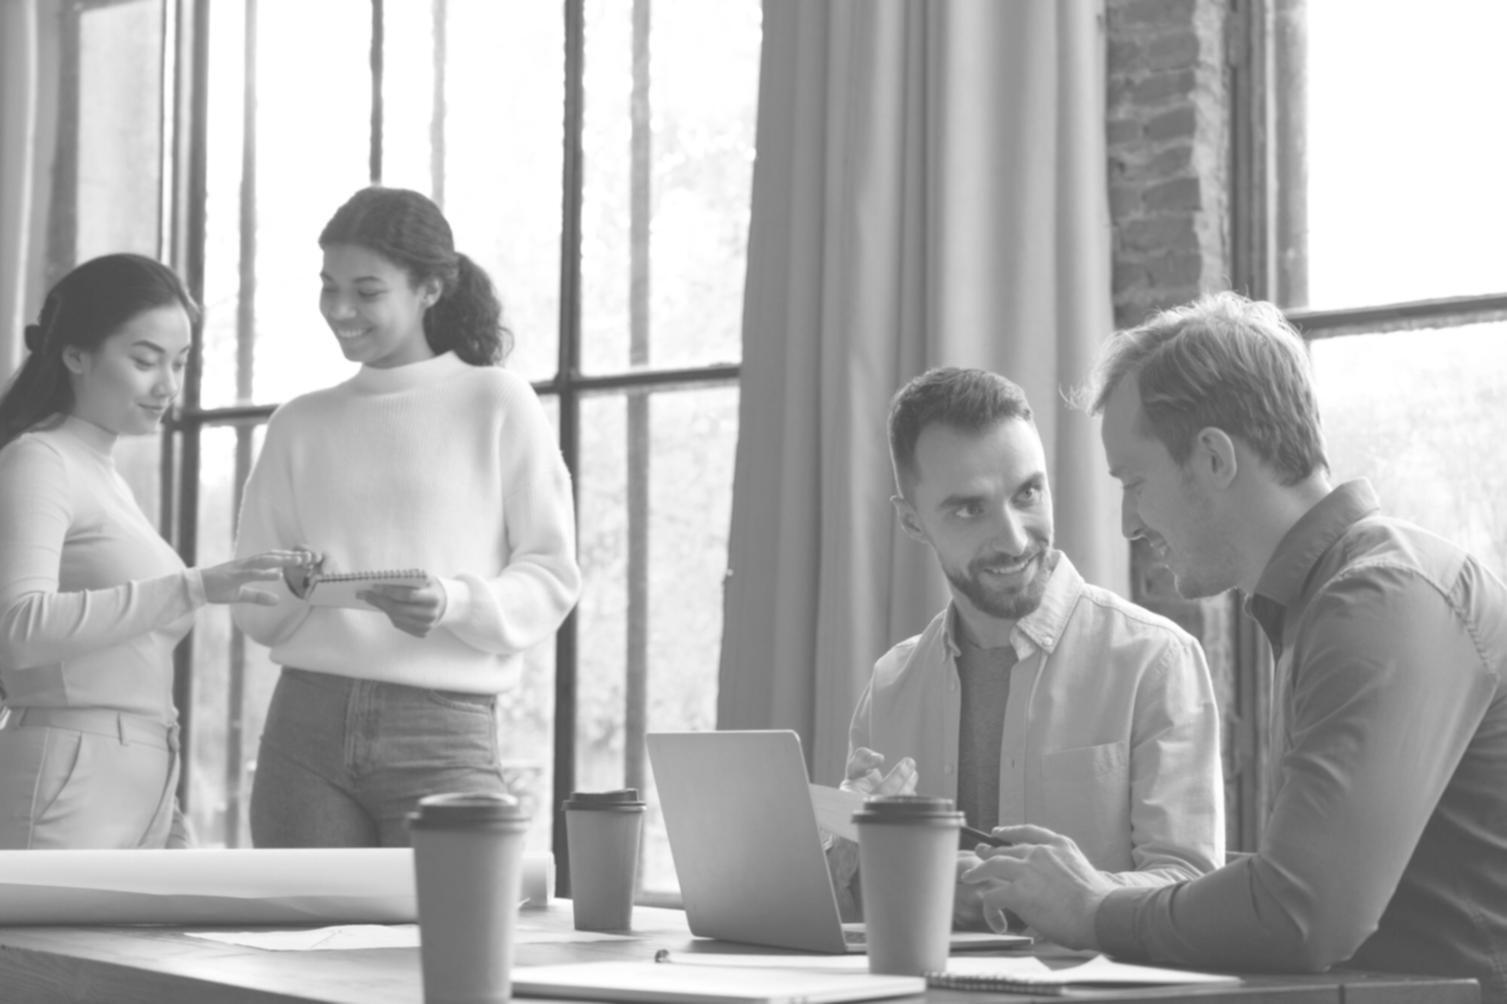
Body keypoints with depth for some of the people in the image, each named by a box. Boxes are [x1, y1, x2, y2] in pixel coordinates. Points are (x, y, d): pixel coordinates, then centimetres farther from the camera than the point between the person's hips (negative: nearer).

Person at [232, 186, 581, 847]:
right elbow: (253, 612, 15)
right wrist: (287, 590, -8)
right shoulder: (300, 424, 14)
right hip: (306, 725, 3)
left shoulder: (497, 404, 3)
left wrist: (455, 604, -18)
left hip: (442, 729, -3)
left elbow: (552, 577, -1)